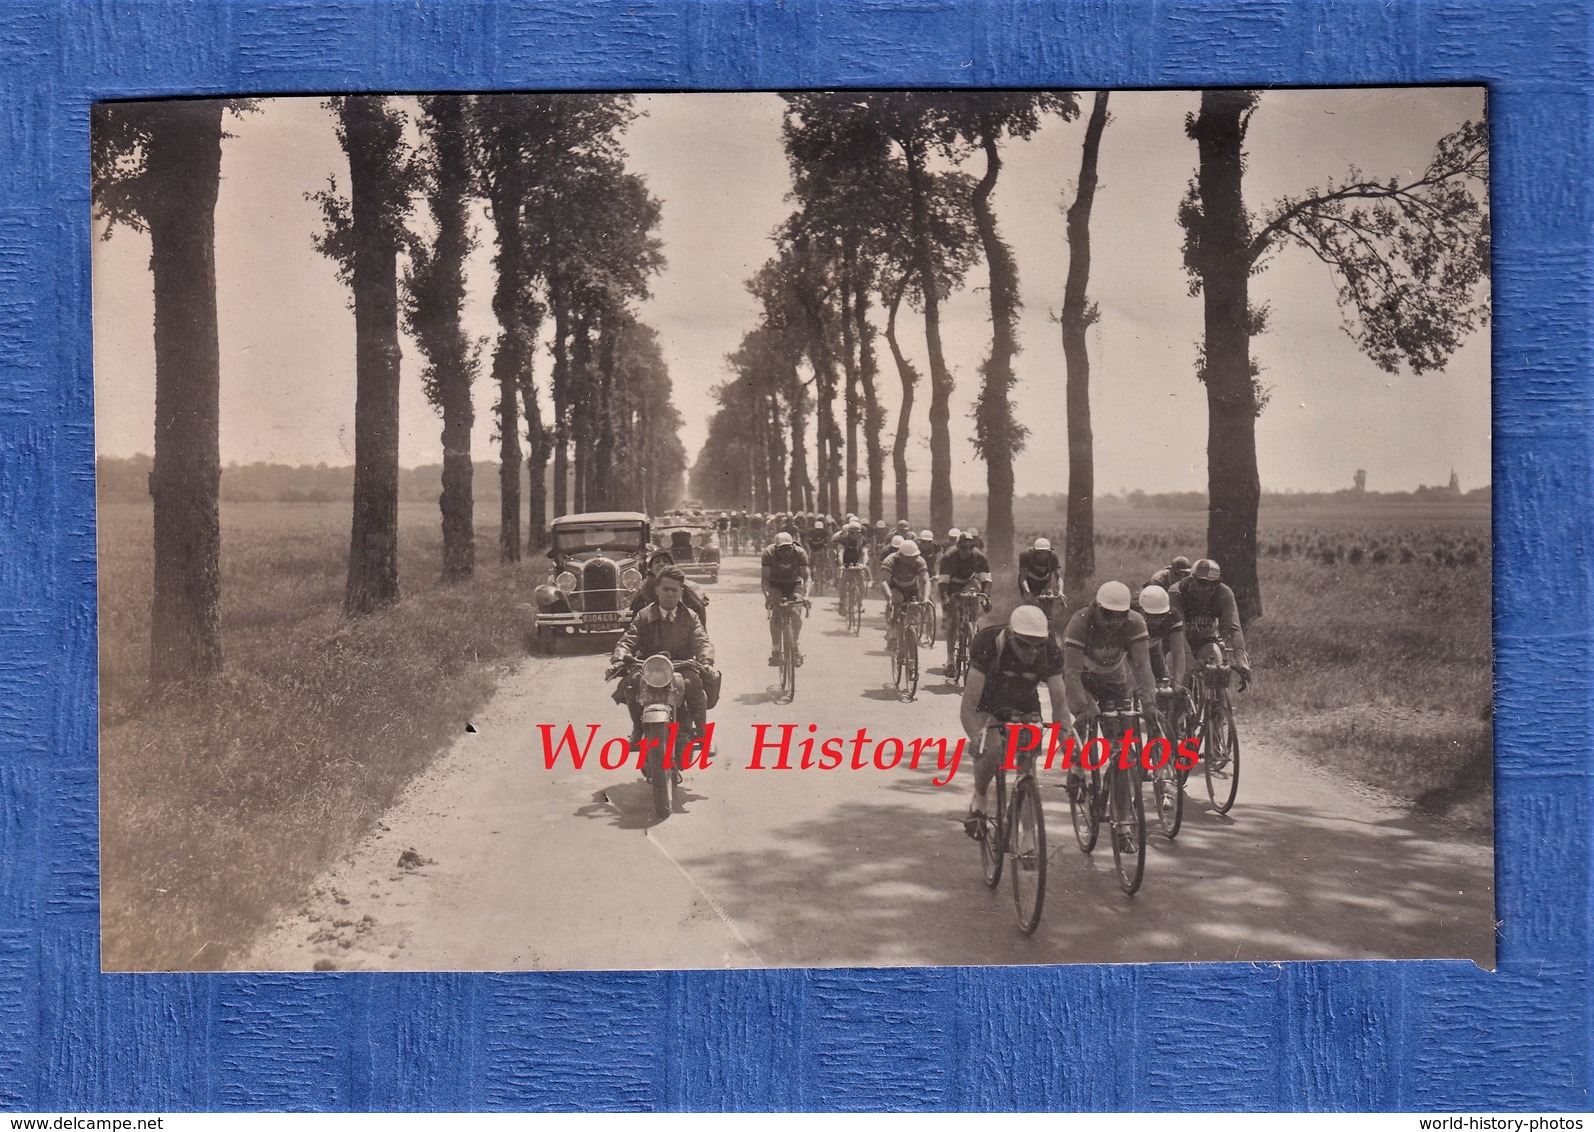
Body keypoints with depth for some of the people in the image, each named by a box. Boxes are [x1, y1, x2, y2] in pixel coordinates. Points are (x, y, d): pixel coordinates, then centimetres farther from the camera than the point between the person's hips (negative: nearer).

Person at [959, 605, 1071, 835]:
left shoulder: (1050, 650, -26)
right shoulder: (988, 643, -34)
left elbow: (1060, 704, -23)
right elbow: (968, 705, -36)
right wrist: (976, 738, -51)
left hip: (1024, 705, 3)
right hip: (987, 705, -3)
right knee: (991, 749, -29)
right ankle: (979, 800, -1)